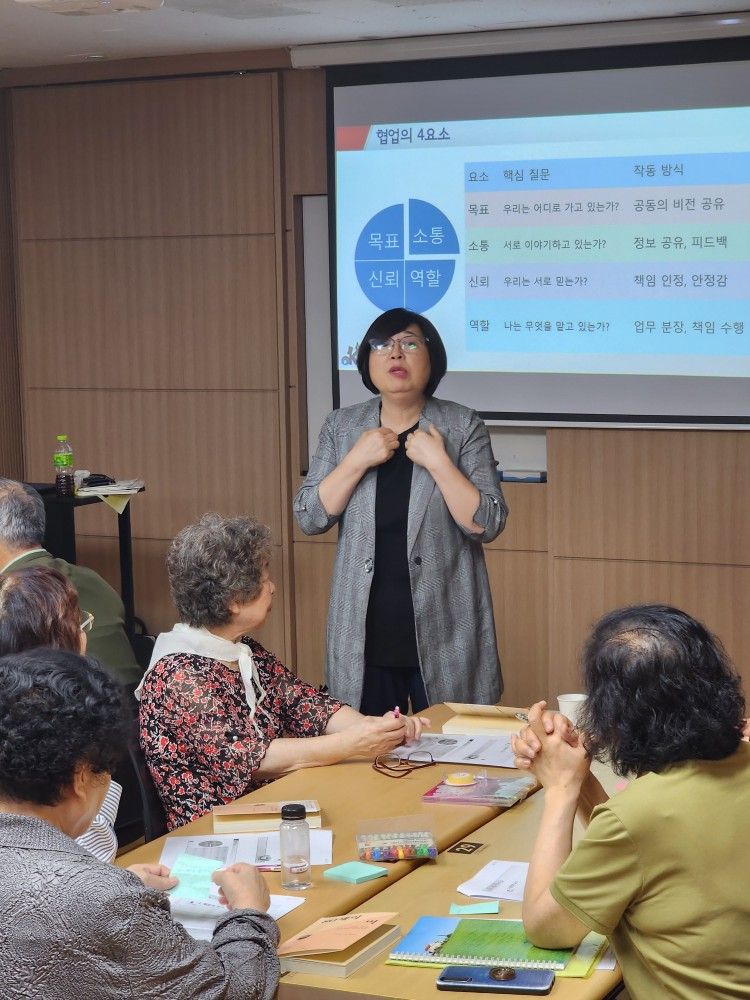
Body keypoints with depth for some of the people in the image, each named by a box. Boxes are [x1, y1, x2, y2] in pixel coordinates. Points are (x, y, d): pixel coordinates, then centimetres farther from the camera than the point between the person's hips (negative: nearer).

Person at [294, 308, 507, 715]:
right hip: (364, 631, 2)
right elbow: (308, 518, 0)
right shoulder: (341, 426, 6)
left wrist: (437, 462, -18)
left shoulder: (462, 426, -2)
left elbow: (487, 524, -8)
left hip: (442, 630, -2)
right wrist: (357, 461, -12)